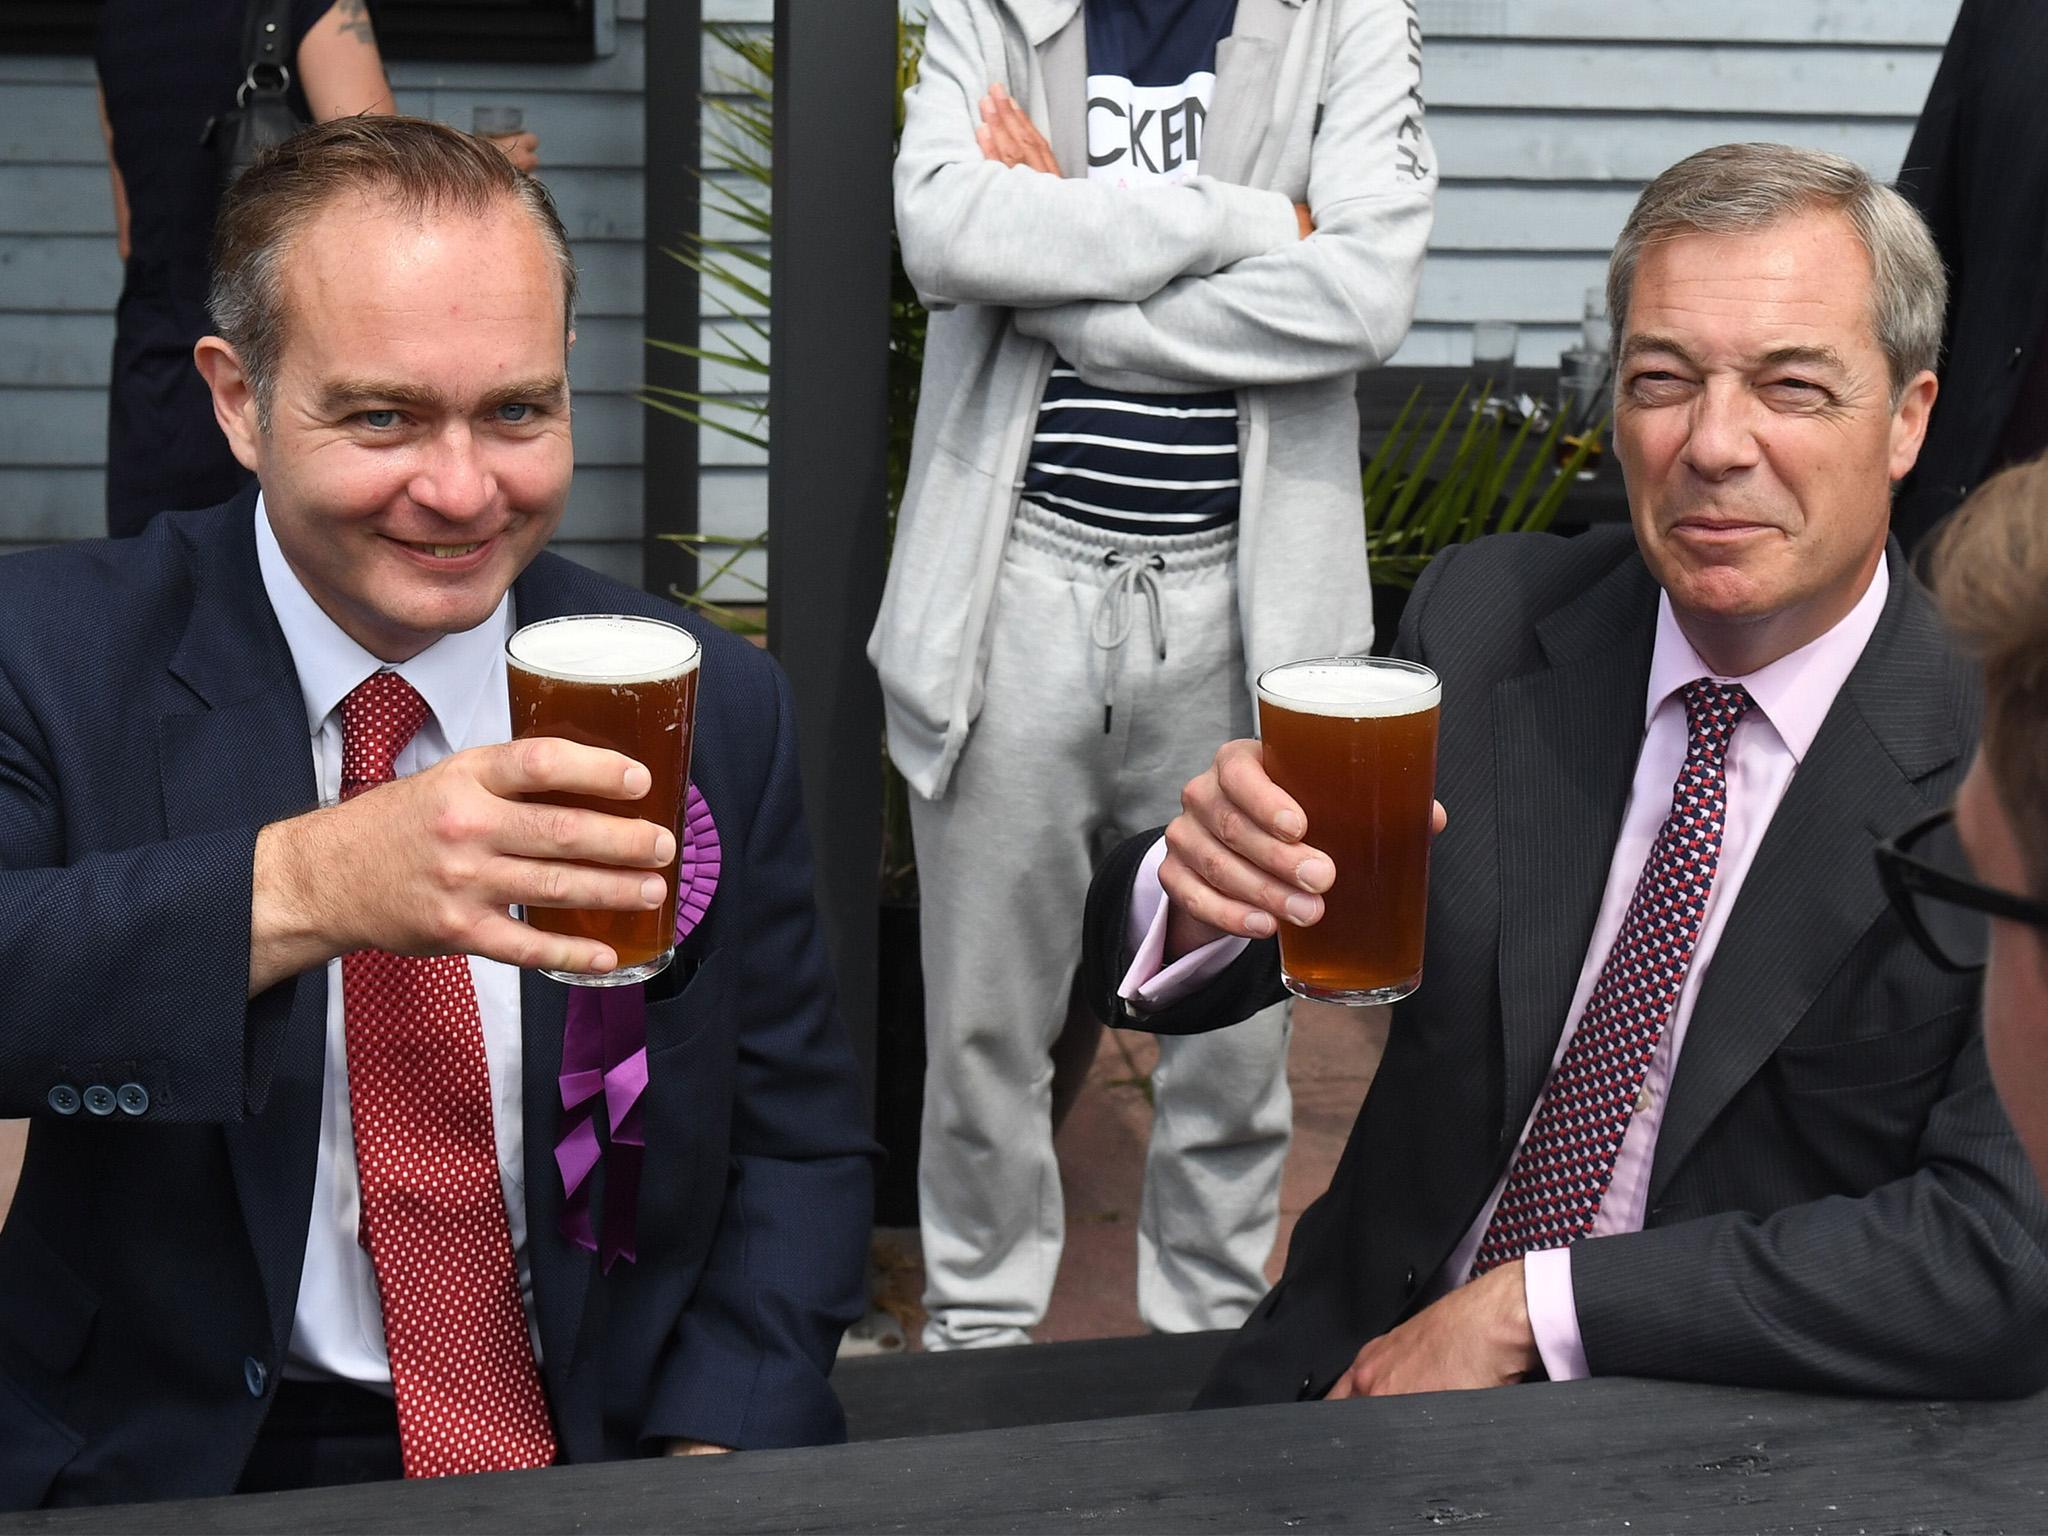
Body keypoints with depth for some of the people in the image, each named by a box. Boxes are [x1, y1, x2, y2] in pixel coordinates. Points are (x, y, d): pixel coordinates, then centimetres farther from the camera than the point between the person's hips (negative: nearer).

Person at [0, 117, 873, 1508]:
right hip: (180, 1468, -1)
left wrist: (714, 1452, -11)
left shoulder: (715, 710, 3)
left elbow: (799, 1145, 6)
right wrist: (298, 888, -35)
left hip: (611, 1454, 2)